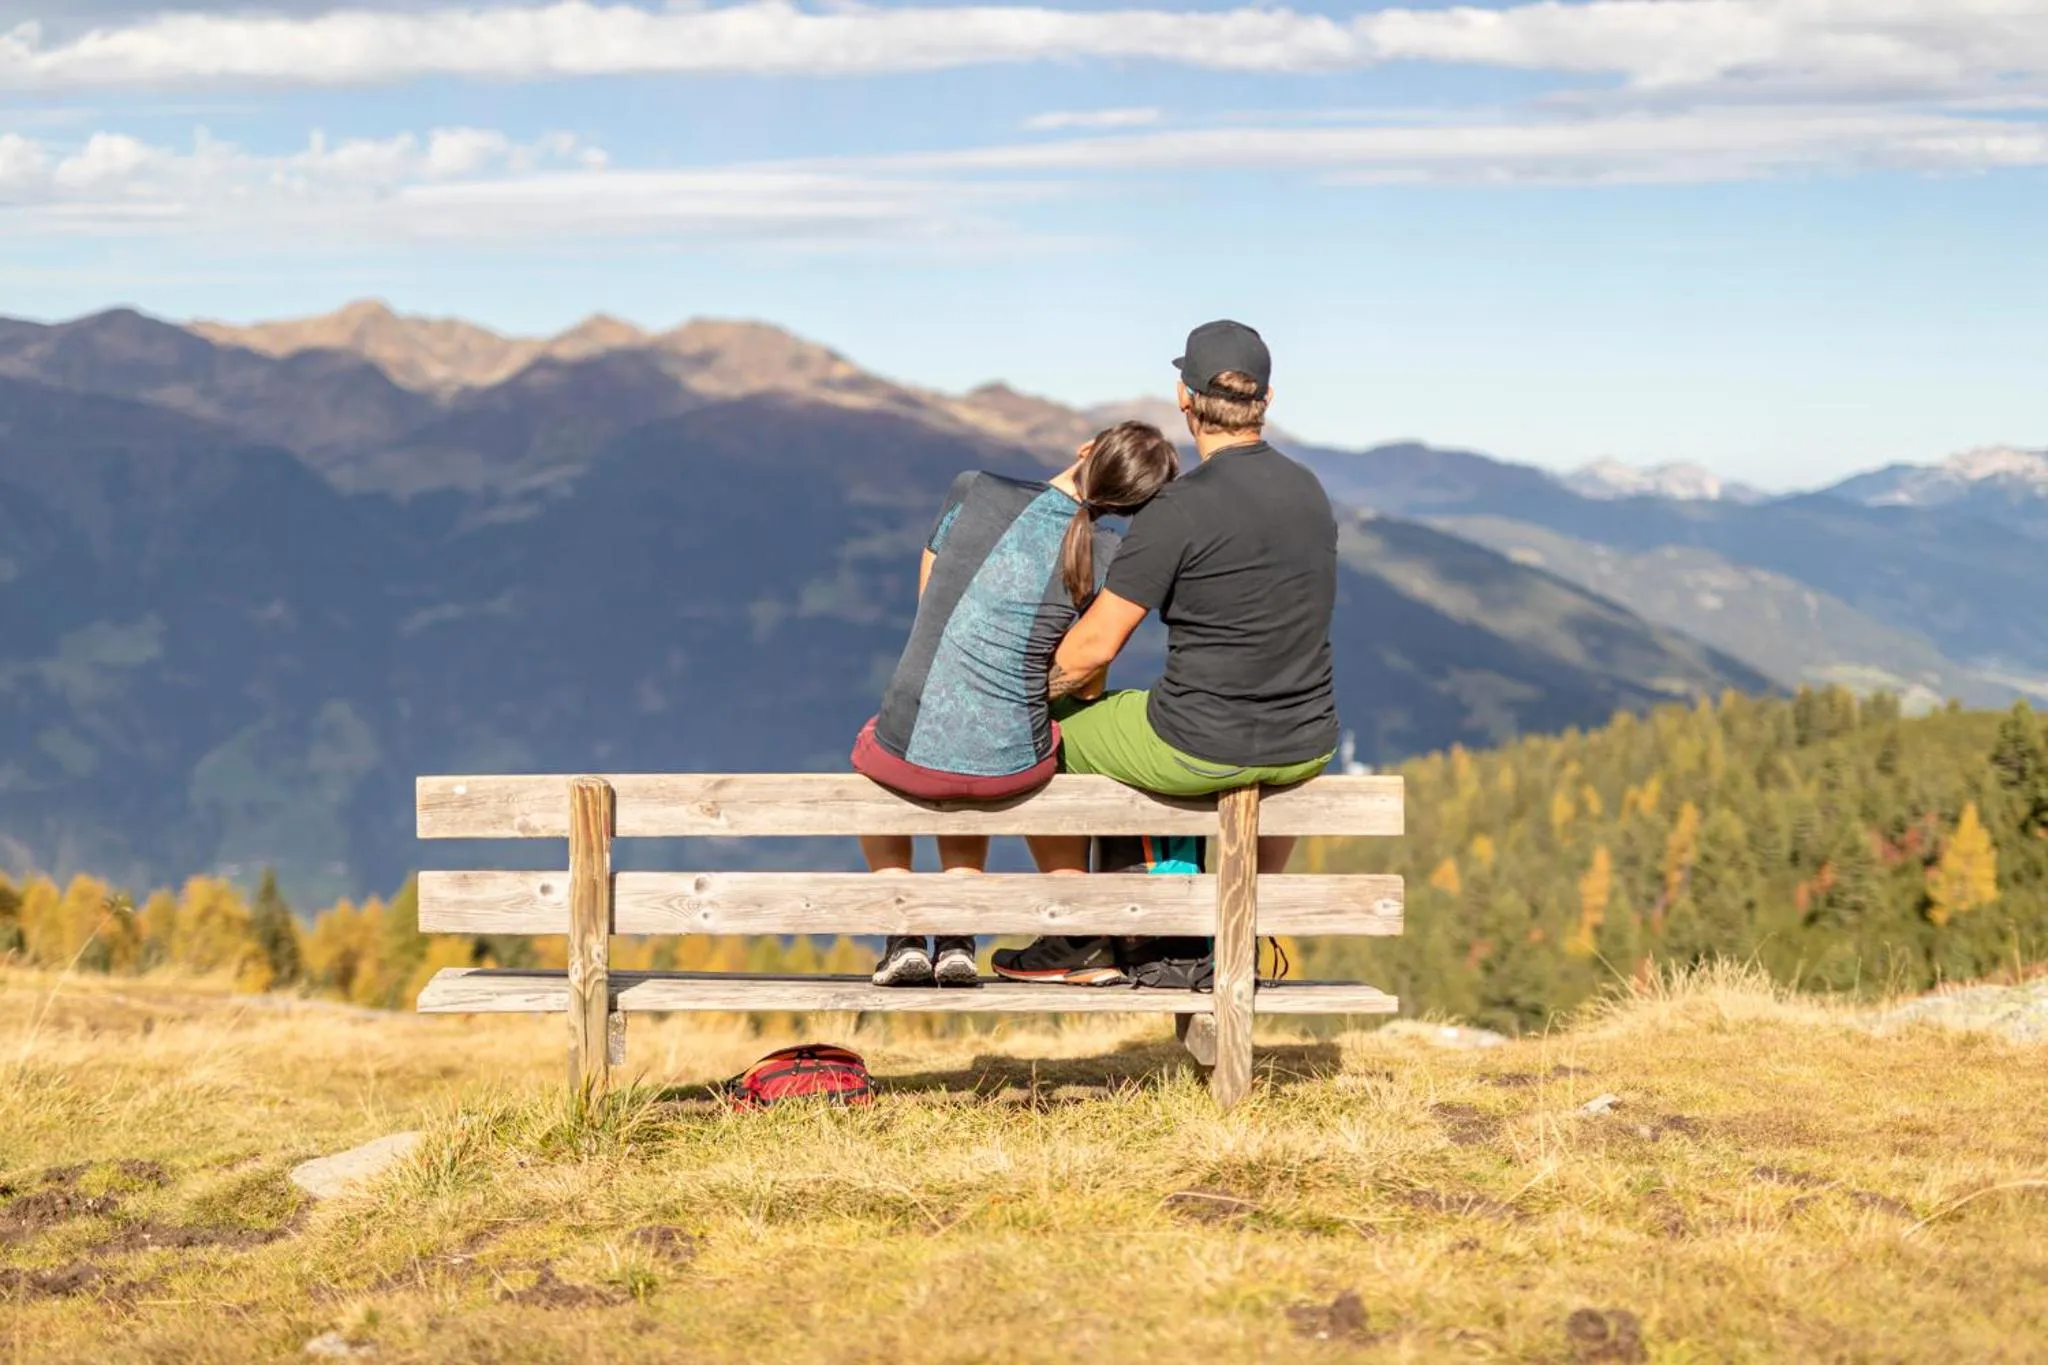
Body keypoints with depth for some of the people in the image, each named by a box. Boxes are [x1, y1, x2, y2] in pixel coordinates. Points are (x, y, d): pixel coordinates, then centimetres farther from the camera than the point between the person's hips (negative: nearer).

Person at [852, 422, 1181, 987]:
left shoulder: (972, 490, -2)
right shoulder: (1106, 558, -5)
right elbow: (1084, 681, 3)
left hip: (909, 745, 0)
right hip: (1011, 764, 0)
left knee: (870, 767, 38)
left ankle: (904, 935, 23)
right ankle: (957, 940, 26)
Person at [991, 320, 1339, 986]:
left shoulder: (1178, 512, -17)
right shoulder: (1312, 493, 4)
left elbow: (1093, 647, -14)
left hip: (1199, 748, -6)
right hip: (1305, 749, 6)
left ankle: (1083, 944, 22)